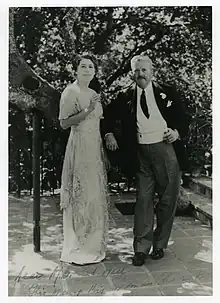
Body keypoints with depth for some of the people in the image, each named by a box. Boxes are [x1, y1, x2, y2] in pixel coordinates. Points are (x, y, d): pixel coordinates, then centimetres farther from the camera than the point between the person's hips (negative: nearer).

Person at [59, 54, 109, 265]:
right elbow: (64, 123, -13)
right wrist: (87, 111, -21)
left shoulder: (94, 94, 16)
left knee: (95, 196, 11)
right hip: (79, 148, -8)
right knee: (81, 196, -5)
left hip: (95, 149, 8)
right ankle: (77, 250, 7)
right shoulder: (70, 92, -7)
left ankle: (92, 245, 23)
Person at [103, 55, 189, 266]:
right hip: (141, 154, 0)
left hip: (167, 150, 0)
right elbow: (107, 116, 17)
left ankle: (160, 244, 22)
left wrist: (177, 133, -10)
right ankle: (141, 248, 6)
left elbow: (183, 119, 10)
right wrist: (109, 134, -1)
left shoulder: (167, 93, 8)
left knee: (168, 199, 6)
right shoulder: (125, 98, 9)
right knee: (143, 199, -2)